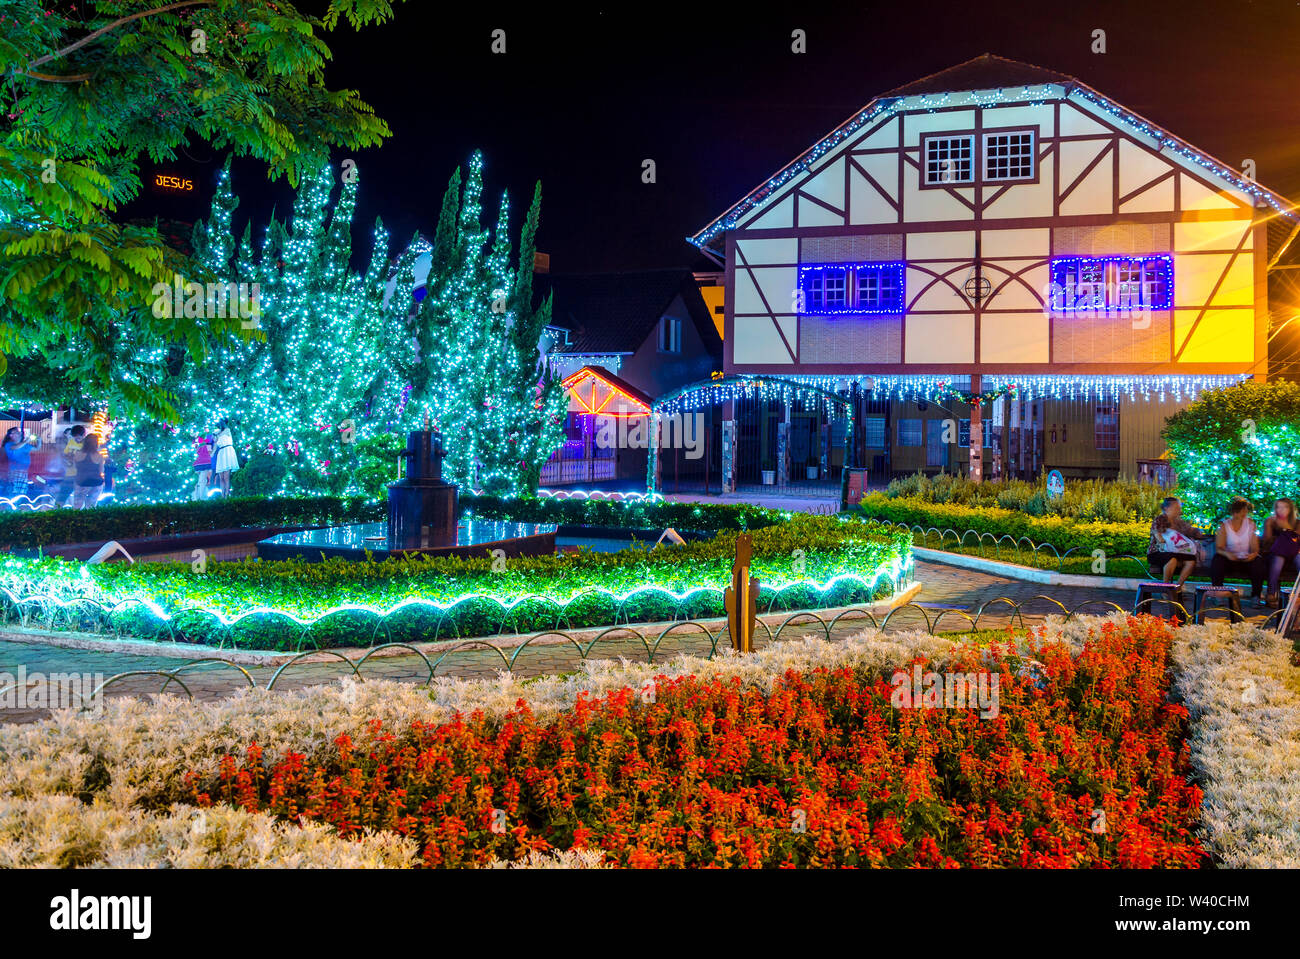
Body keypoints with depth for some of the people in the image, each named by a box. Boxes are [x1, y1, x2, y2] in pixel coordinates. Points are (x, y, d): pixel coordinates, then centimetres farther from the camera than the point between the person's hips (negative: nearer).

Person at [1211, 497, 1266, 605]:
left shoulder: (1250, 523, 3)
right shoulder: (1224, 525, -2)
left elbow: (1255, 547, -2)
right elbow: (1218, 548, -10)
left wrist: (1253, 554, -26)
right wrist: (1226, 553, -33)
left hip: (1246, 560, 1)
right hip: (1229, 559, -1)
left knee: (1258, 561, -30)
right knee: (1217, 559, -32)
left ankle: (1256, 595, -17)